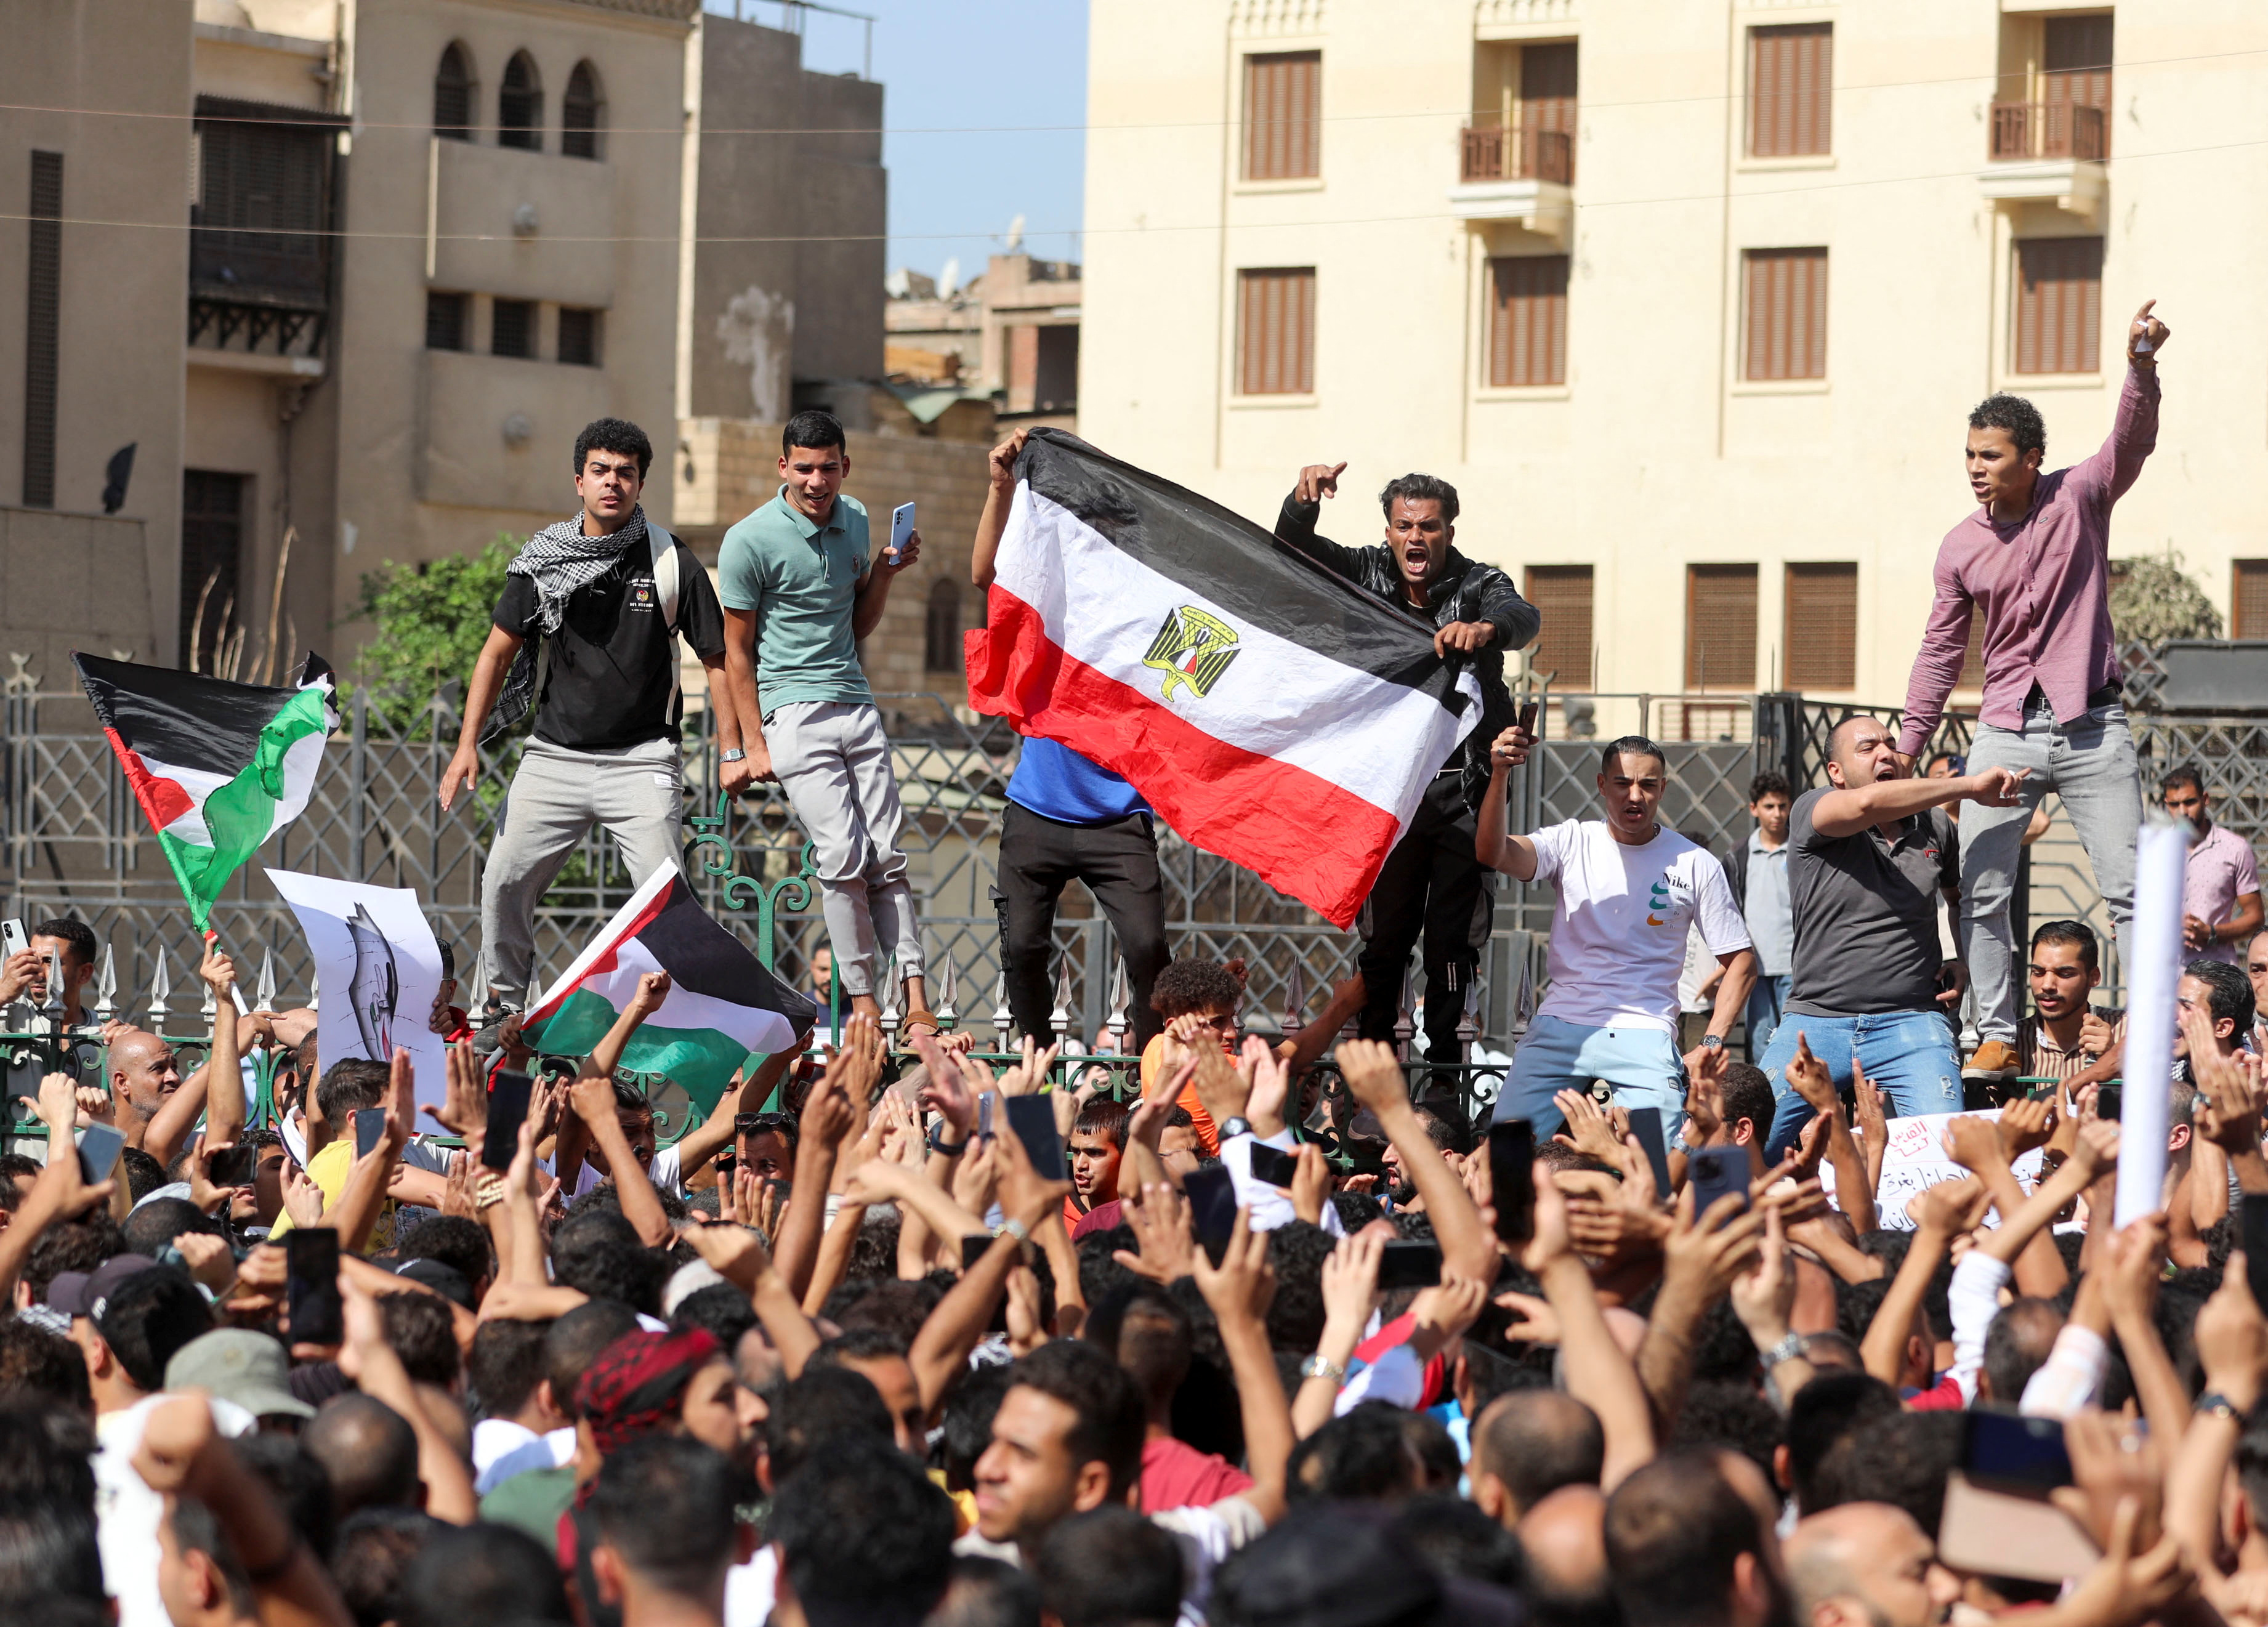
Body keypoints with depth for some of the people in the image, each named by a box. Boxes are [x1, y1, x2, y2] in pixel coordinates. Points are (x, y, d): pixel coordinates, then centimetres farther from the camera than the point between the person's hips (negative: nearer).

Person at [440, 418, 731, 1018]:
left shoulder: (671, 563, -2)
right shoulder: (542, 563, 3)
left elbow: (717, 658, 3)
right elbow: (499, 652, 8)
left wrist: (732, 749, -5)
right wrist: (468, 744, 0)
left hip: (642, 760, -2)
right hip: (555, 758, 2)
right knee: (504, 882, -3)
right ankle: (502, 1008, 14)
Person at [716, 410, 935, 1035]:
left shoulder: (855, 521, 11)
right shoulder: (751, 541, -8)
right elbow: (736, 651, -3)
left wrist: (885, 574, 3)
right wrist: (752, 745, -6)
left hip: (856, 704, 6)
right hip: (792, 710, -6)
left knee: (888, 856, -1)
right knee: (843, 857, -15)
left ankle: (917, 1003, -4)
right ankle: (862, 1005, -9)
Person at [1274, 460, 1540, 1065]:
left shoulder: (1478, 585, -4)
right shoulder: (1366, 575, 5)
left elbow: (1523, 616, -24)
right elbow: (1294, 546, -7)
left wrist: (1485, 628, -49)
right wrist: (1305, 499, -30)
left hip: (1463, 792, -2)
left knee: (1454, 938, -2)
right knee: (1382, 935, 2)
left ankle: (1445, 1061, 5)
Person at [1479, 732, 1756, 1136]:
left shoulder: (1695, 865, 4)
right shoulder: (1571, 842, 5)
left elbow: (1741, 961, 9)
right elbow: (1494, 854, -14)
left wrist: (1711, 1044, -3)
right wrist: (1499, 773, -30)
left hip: (1645, 1037, -1)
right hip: (1560, 1027, 1)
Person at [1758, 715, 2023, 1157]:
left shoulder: (1934, 827, 12)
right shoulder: (1812, 811, 0)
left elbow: (1963, 895, 33)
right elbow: (1867, 804, -24)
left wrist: (1963, 963, 14)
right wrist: (1970, 786, -21)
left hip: (1912, 1021, 1)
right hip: (1817, 1018, -1)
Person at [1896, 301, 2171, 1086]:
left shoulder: (2079, 498, -2)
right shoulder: (1962, 547, 5)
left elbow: (2132, 442, -20)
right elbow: (1941, 652, 12)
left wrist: (2141, 366, -40)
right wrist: (1905, 749, 11)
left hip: (2091, 729, -3)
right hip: (2005, 733, 3)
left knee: (2129, 890, -5)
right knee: (1981, 895, -2)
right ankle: (1998, 1041, 4)